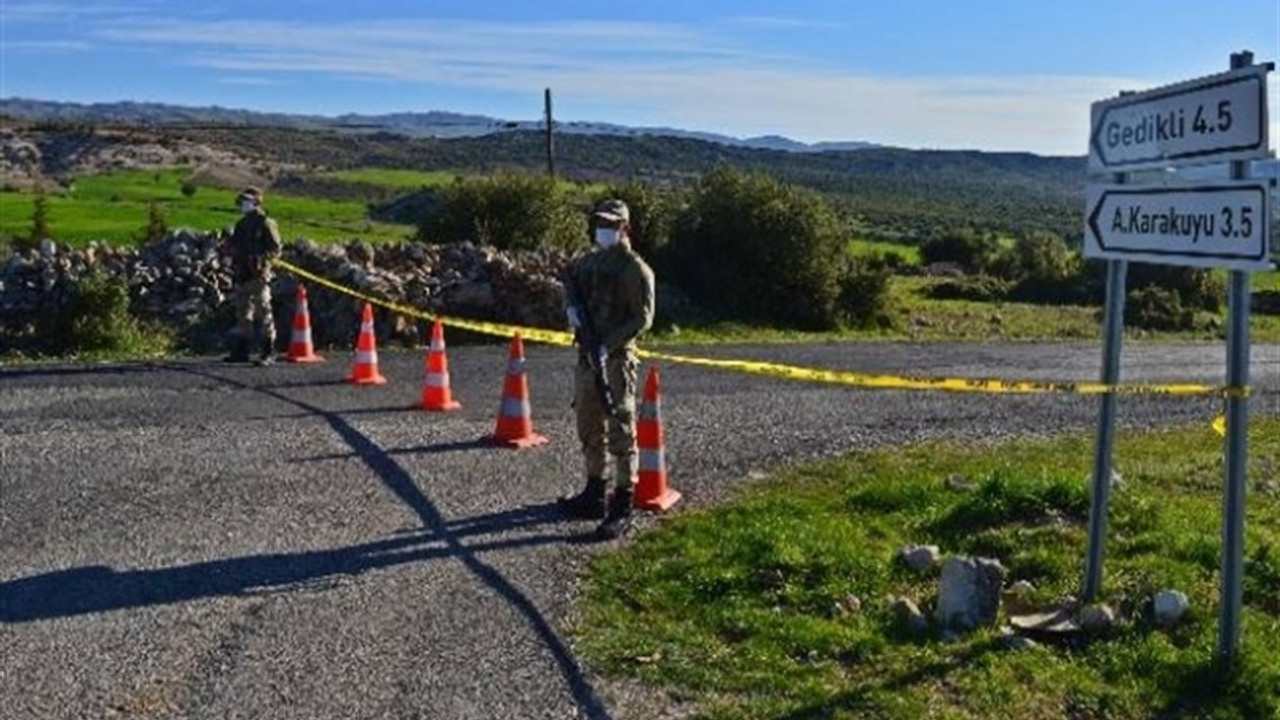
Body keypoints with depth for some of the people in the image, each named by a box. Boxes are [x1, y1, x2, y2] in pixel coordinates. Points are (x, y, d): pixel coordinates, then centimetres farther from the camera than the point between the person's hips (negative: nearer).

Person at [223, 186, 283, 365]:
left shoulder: (265, 223, -4)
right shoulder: (241, 225, 19)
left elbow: (275, 249, -9)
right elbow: (235, 249, 23)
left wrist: (261, 259, -20)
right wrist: (234, 273, 13)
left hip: (258, 276, -8)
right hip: (241, 276, 8)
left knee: (263, 314, -7)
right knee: (242, 314, 11)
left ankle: (268, 353, -5)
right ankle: (240, 351, 17)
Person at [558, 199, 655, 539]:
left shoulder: (634, 268, -9)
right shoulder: (587, 262, 13)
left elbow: (643, 317, -13)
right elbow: (570, 284, 27)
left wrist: (608, 345, -21)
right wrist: (570, 306, 2)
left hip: (615, 360, -8)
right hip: (586, 357, 8)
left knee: (620, 432, -5)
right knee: (589, 429, 15)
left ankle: (622, 508, -2)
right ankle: (595, 493, 28)